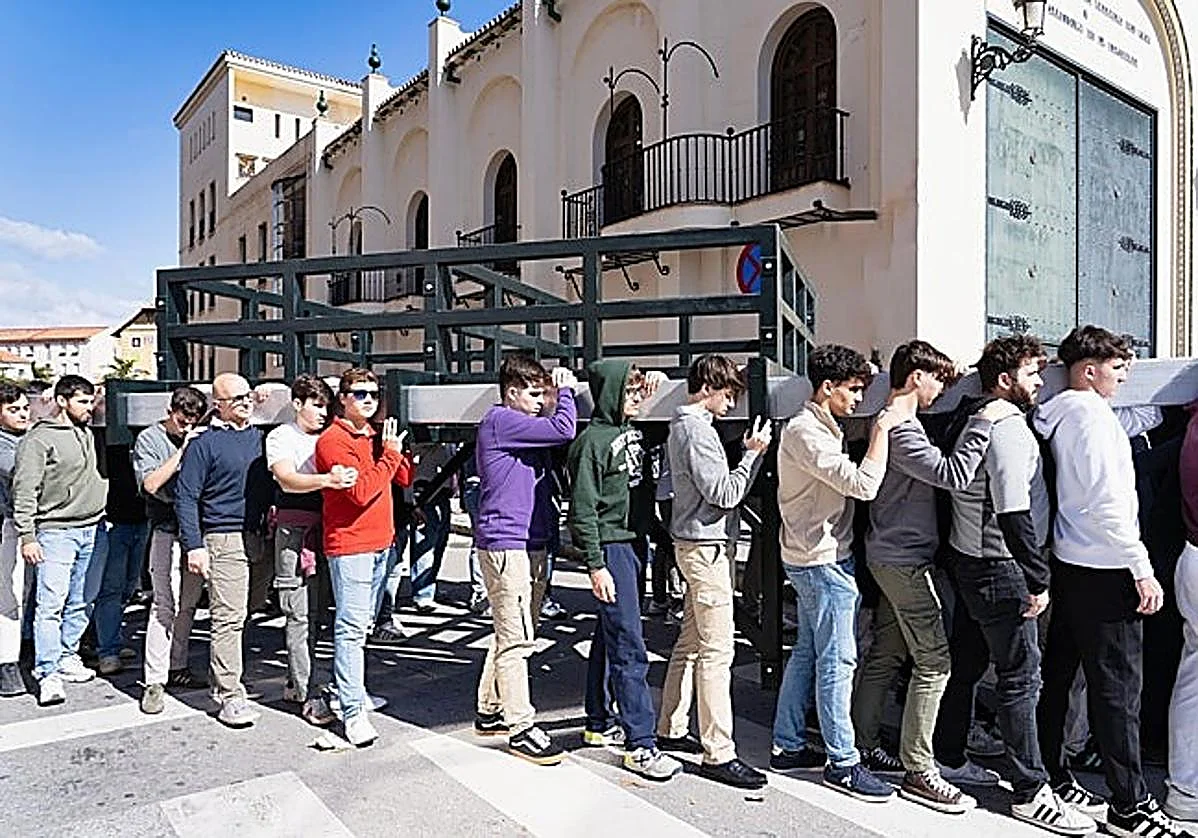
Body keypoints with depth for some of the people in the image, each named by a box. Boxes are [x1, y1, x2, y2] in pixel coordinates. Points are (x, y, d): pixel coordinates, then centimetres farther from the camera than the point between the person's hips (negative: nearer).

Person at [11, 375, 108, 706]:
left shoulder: (87, 434, 15)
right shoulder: (39, 439, -7)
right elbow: (24, 492, -11)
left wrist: (102, 511, 20)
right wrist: (27, 536, -15)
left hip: (91, 529, 7)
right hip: (56, 531, -7)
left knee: (80, 603, 11)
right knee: (50, 604, -8)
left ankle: (67, 657, 24)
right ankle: (48, 674, -5)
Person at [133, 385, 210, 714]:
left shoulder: (200, 438, 12)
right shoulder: (150, 439, 1)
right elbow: (151, 483, -14)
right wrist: (183, 450, -16)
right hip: (168, 529, -5)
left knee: (188, 604, 12)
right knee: (165, 606, -8)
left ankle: (178, 668, 24)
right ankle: (154, 682, -1)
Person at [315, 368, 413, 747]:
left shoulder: (376, 437, 15)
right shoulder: (333, 440, -11)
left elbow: (405, 480, 11)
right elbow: (361, 491, -21)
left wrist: (393, 450, -4)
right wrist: (390, 454, -12)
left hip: (381, 543, 8)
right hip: (349, 545, -8)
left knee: (362, 625, 16)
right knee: (351, 628, -8)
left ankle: (353, 689, 28)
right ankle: (353, 711, -4)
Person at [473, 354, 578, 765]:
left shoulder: (526, 426, 19)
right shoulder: (499, 421, -12)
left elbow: (570, 432, 16)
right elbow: (563, 429, -21)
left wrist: (567, 391, 4)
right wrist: (567, 389, -5)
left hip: (531, 544, 10)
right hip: (505, 544, -10)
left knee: (512, 634, 18)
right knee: (516, 640, -5)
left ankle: (490, 712, 30)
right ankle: (521, 728, 4)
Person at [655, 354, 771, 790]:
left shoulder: (684, 425, 17)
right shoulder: (698, 429, -15)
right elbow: (724, 494, -18)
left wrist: (747, 453, 10)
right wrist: (753, 453, -11)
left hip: (693, 545, 11)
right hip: (705, 547, -11)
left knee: (690, 642, 17)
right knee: (716, 649, -7)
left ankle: (671, 729, 27)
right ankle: (718, 753, 0)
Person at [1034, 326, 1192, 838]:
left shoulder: (1054, 415, 13)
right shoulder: (1092, 413, -13)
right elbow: (1109, 501, -19)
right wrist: (1142, 569, -16)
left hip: (1067, 564, 9)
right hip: (1103, 570, -9)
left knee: (1057, 674, 14)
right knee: (1118, 688, -1)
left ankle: (1052, 780, 25)